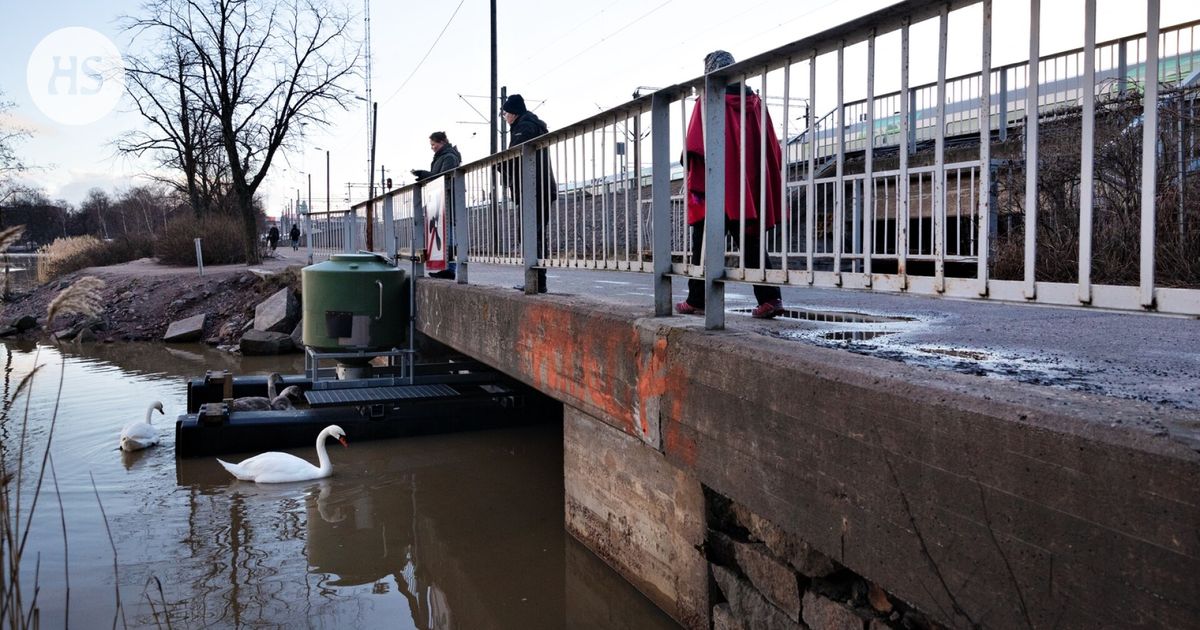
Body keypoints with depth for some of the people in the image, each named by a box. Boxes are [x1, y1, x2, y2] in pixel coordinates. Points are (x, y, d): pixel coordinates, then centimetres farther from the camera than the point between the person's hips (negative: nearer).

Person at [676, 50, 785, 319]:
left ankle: (697, 301, 6)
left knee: (705, 243, 4)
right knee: (751, 243, 9)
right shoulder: (754, 100, 11)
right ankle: (770, 298, -3)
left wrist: (692, 179, -8)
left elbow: (695, 146, -12)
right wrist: (768, 180, 15)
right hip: (749, 186, 5)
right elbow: (772, 147, 10)